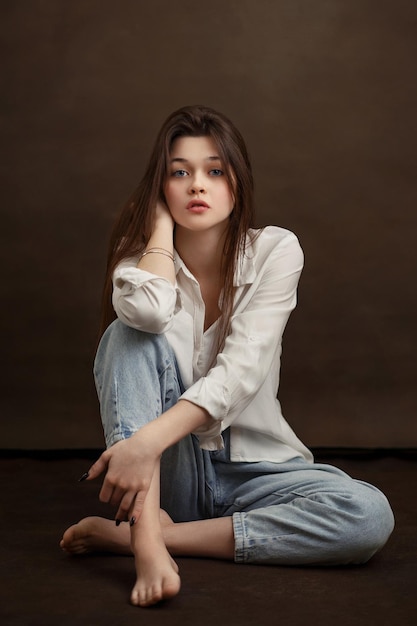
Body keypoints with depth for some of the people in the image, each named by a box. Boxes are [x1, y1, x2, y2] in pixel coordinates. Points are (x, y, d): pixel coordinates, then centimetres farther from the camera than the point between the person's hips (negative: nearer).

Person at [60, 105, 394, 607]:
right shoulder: (142, 253, -1)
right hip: (168, 471, 0)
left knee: (371, 515, -29)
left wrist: (149, 439, -35)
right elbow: (146, 312, -28)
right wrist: (161, 220, -11)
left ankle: (126, 533, -27)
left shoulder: (275, 251, -6)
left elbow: (241, 370, -21)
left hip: (253, 466, 0)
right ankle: (146, 527, -38)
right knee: (128, 334, -23)